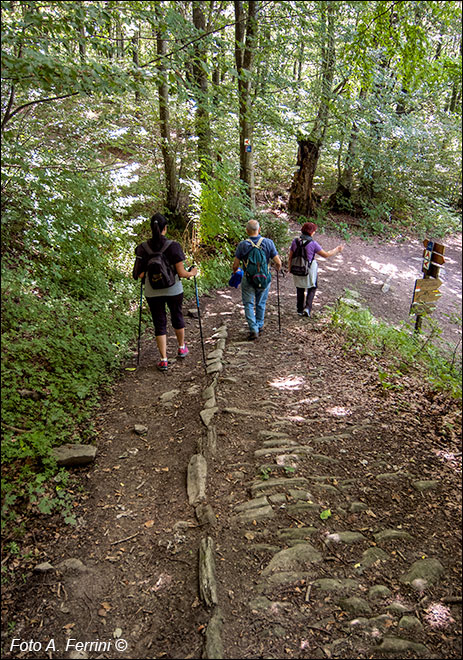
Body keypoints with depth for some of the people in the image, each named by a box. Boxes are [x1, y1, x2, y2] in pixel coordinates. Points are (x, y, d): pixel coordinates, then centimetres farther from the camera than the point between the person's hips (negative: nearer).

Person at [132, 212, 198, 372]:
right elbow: (181, 273, -13)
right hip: (174, 290, 0)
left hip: (152, 292, 1)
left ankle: (163, 360, 10)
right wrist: (192, 273, 7)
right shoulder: (173, 246, -13)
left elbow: (140, 275, -8)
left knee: (159, 324, 10)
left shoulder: (143, 248, -7)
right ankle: (182, 348, 42)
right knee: (177, 317, 23)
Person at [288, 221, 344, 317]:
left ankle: (300, 310, 30)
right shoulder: (313, 243, -17)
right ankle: (307, 308, 3)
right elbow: (326, 255, -10)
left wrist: (289, 267, 14)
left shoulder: (295, 241, -7)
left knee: (300, 289, 21)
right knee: (312, 288, 18)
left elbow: (290, 257, -1)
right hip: (310, 269, -3)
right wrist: (337, 250, 5)